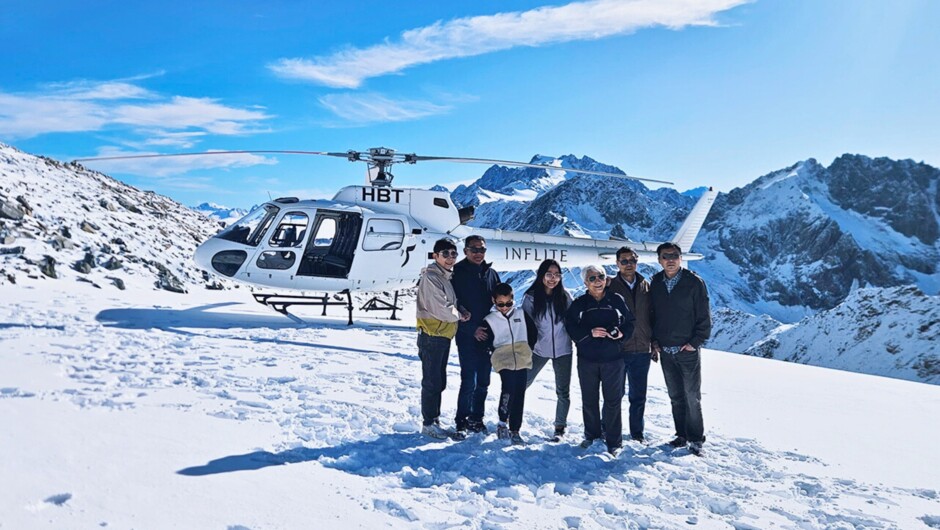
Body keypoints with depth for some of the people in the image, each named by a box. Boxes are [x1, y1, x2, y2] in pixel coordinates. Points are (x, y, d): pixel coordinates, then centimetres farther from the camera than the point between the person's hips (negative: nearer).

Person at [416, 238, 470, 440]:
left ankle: (435, 421, 26)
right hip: (432, 335, -9)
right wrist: (459, 315, -5)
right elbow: (442, 310, -21)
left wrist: (457, 310, -1)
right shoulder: (431, 277, -16)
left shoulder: (447, 276, 14)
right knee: (432, 382, -2)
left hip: (444, 335, 9)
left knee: (439, 381, 15)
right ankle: (429, 424, 7)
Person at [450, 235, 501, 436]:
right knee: (469, 380, -8)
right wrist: (472, 329, -15)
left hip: (486, 335, 5)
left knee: (483, 380, 10)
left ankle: (476, 419, 22)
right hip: (467, 335, -5)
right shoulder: (457, 272, -5)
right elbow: (453, 304, -10)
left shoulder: (491, 274, 11)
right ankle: (462, 421, 6)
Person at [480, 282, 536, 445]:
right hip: (503, 362, -3)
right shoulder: (489, 321, 2)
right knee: (509, 388, -23)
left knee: (519, 394, 2)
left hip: (522, 360, 3)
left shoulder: (521, 315, 9)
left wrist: (527, 349, 11)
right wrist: (497, 352, -1)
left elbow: (532, 332, 17)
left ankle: (515, 430, 11)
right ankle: (502, 423, -6)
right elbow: (486, 343, 7)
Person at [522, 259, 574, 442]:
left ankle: (560, 427, 20)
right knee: (522, 383, 6)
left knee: (562, 391, 7)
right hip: (539, 349, -1)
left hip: (563, 350, 1)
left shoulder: (565, 296, -3)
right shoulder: (531, 297, -7)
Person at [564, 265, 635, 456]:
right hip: (587, 359, 1)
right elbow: (571, 328, -5)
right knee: (589, 399, 12)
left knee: (613, 400, 2)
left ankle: (613, 441, 12)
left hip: (613, 358, -1)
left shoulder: (616, 300, 0)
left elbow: (630, 322, 7)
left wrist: (622, 332, -13)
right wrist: (590, 333, -19)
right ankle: (591, 435, 29)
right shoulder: (579, 304, 1)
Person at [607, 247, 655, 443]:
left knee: (638, 396, 12)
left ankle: (637, 431, 27)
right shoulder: (610, 287, -3)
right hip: (616, 351, -3)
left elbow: (653, 318, 12)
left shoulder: (646, 287, 7)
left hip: (642, 351, 3)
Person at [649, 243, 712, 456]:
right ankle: (681, 435, 24)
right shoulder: (655, 283, 5)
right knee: (675, 396, 13)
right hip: (665, 350, 4)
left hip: (688, 350, -4)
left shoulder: (694, 282, -8)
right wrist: (654, 340, 6)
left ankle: (695, 439, 11)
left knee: (692, 396, 1)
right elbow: (651, 313, 14)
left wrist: (696, 341, -11)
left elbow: (704, 315, -6)